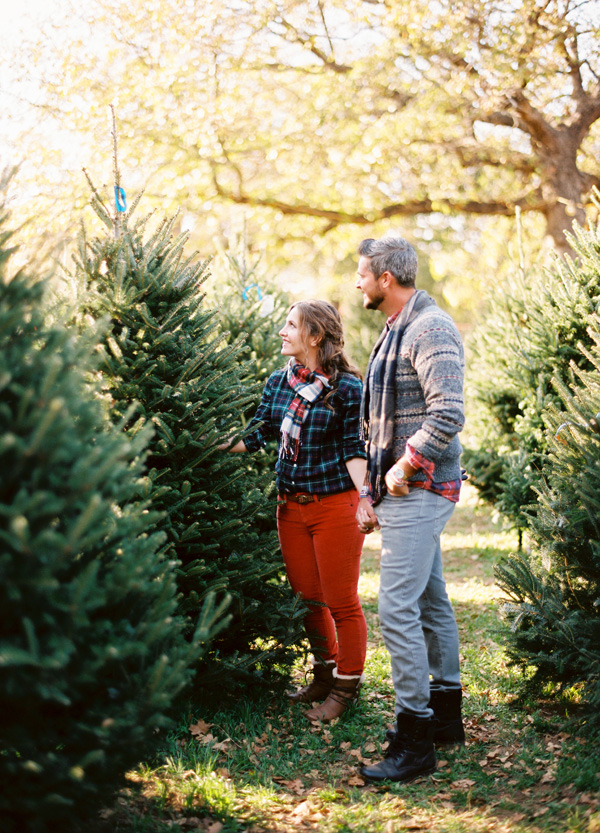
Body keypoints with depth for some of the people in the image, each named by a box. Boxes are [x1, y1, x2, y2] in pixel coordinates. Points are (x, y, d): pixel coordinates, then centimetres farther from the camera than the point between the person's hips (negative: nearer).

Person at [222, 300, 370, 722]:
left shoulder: (347, 387, -9)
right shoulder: (279, 382, 7)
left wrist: (363, 497, -17)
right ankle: (325, 674, 31)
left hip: (335, 504, -6)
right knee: (307, 599, 13)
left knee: (341, 601, 2)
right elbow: (257, 434, 11)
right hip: (292, 505, 6)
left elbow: (354, 449, -7)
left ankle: (346, 685, 17)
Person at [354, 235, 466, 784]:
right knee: (431, 603, 16)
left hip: (420, 491, -10)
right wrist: (373, 495, 20)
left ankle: (414, 742, -7)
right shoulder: (396, 332, 19)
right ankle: (445, 715, 26)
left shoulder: (431, 328, -14)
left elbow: (449, 413, -25)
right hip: (405, 491, 10)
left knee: (398, 609, -12)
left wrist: (406, 466, -18)